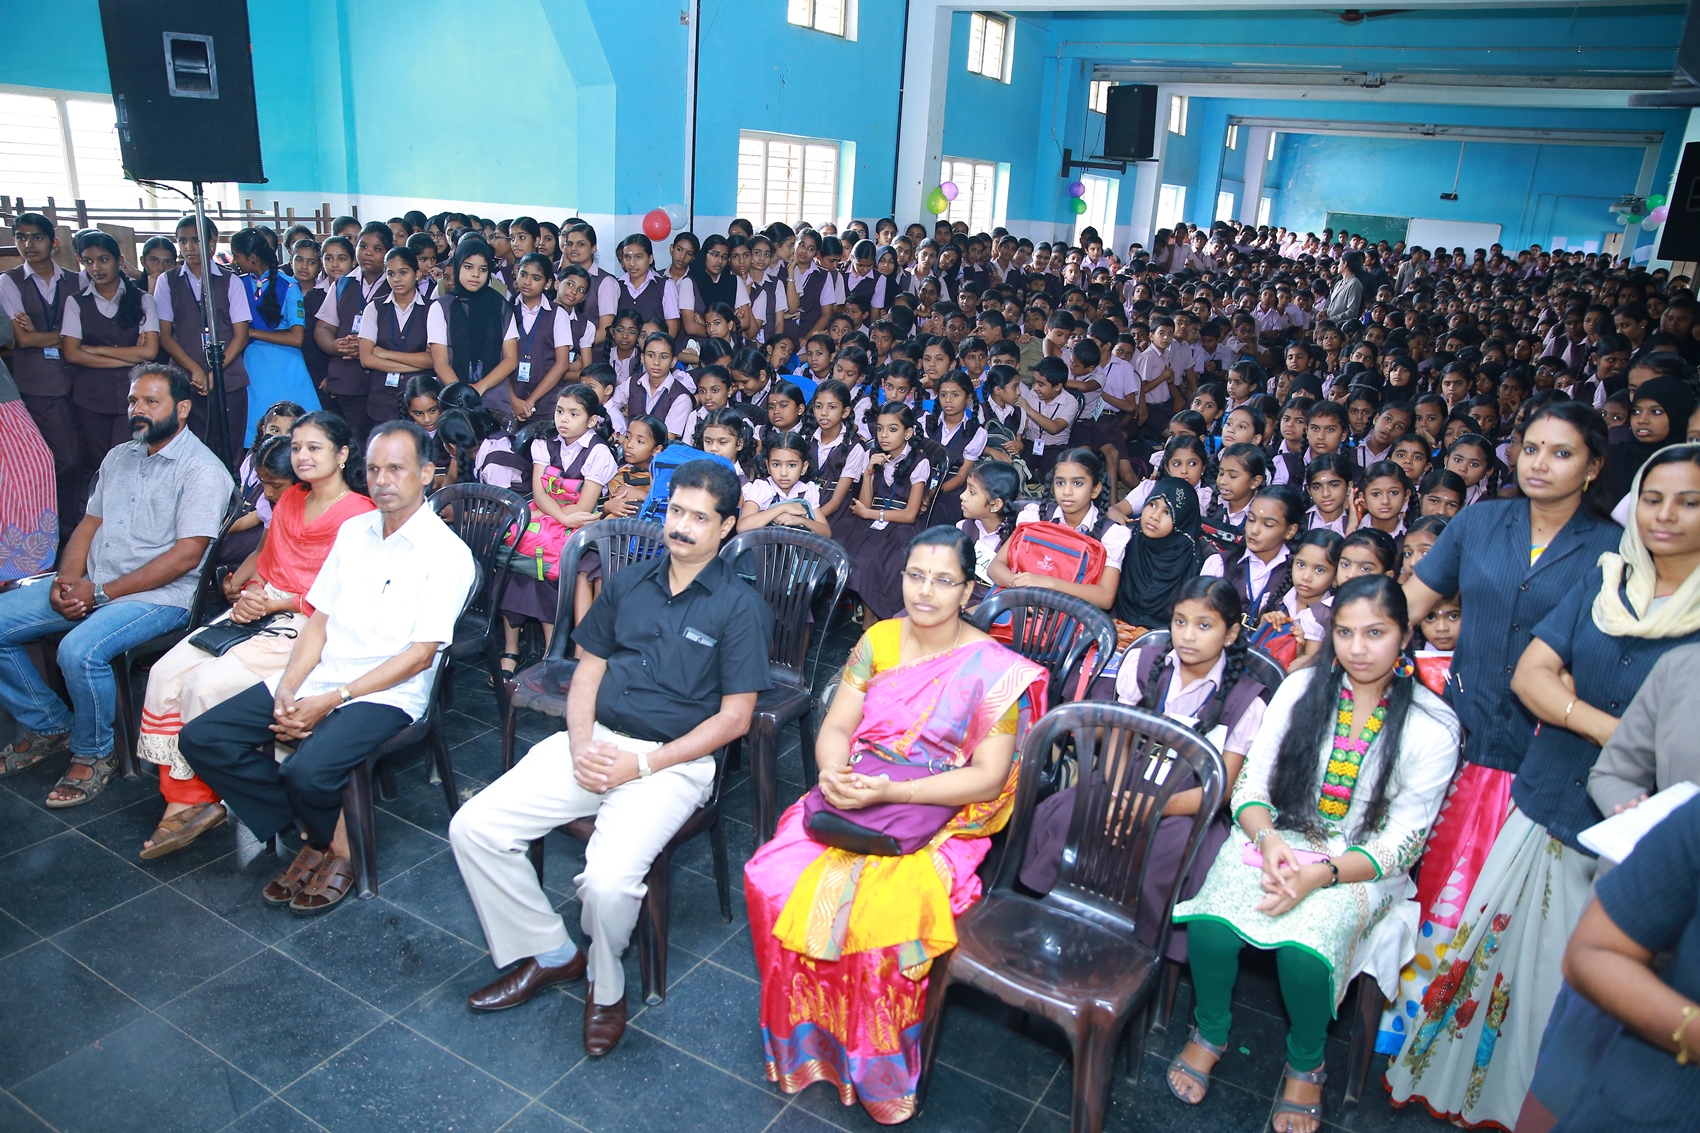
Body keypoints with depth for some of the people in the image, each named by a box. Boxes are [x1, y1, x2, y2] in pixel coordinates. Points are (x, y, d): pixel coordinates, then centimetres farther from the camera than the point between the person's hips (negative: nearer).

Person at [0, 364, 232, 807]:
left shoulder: (201, 469, -10)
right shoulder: (119, 457, 16)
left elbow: (186, 554, -18)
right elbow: (90, 522, 18)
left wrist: (101, 592, -17)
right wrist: (68, 578, -3)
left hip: (159, 596, -8)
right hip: (90, 586, 8)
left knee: (79, 650, -32)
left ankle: (93, 755, -6)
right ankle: (49, 727, 13)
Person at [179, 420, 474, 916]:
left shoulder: (446, 554, -9)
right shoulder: (353, 530, 13)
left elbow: (420, 654, -13)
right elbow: (320, 618, 12)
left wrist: (332, 701, -17)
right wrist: (287, 689, -4)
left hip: (387, 691, -7)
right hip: (317, 676, 7)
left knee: (307, 771, -31)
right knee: (202, 738, -5)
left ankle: (337, 846, 4)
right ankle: (318, 832, 3)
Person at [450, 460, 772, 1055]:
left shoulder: (740, 606, -5)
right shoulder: (628, 583, 12)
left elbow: (733, 717, -8)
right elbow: (588, 671, 14)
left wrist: (640, 765, -14)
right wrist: (581, 746, -5)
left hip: (673, 760, -6)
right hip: (594, 743, 6)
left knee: (608, 879, -29)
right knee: (473, 827, -8)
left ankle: (606, 985, 6)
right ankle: (548, 952, 12)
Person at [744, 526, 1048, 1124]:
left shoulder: (995, 670, -6)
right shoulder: (879, 640, 8)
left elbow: (988, 778, -10)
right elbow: (836, 726, 8)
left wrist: (891, 792, -20)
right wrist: (833, 771, -16)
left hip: (939, 820, -4)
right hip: (851, 800, 5)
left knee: (877, 912, -30)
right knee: (771, 878, -20)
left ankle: (875, 1073, -3)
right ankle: (801, 1033, 4)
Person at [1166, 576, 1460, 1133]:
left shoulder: (1434, 725, -6)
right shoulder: (1301, 688, 0)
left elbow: (1402, 842, -7)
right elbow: (1251, 782, 2)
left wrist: (1320, 875, -21)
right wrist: (1268, 839, -19)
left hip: (1361, 865, -2)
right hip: (1276, 837, 2)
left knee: (1304, 949, -30)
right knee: (1211, 923, -26)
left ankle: (1305, 1065, 3)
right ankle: (1210, 1032, 5)